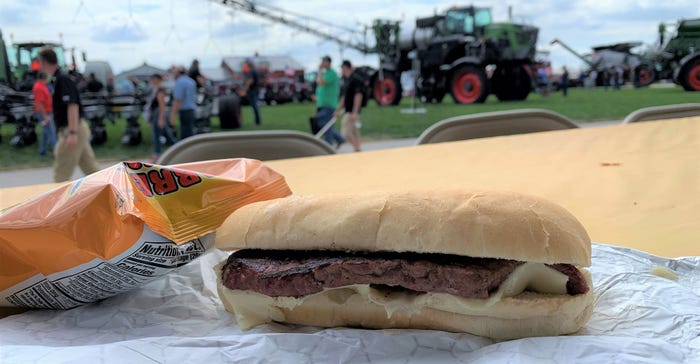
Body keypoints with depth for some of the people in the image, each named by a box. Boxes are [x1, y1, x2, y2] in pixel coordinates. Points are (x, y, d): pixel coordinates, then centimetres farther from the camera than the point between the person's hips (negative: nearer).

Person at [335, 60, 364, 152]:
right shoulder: (346, 80, 15)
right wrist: (338, 110, 23)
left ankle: (357, 150, -7)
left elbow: (358, 96, -19)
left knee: (346, 132, -12)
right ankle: (357, 151, 15)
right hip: (348, 110, 10)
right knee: (353, 132, 11)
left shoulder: (355, 79, -14)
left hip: (352, 111, -10)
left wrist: (355, 112, -23)